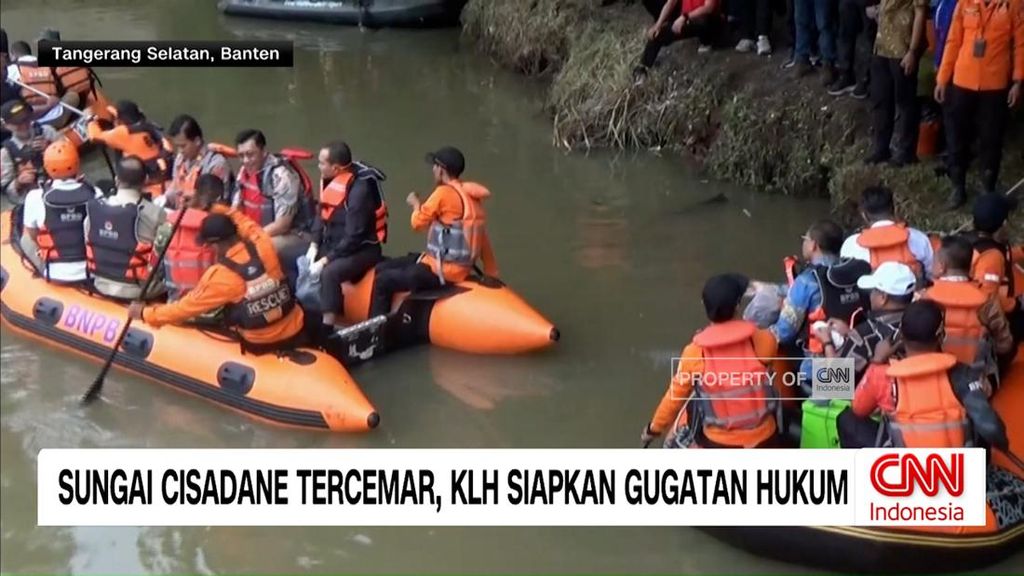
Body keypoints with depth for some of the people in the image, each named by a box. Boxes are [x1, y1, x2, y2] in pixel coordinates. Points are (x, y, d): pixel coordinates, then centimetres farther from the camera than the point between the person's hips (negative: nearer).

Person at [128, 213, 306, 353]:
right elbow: (249, 225, 14)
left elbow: (186, 307, -8)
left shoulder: (219, 275, -20)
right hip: (295, 333, 4)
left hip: (260, 344, -4)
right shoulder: (263, 246, -11)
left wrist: (144, 313, 3)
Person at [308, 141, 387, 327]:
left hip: (362, 250, -9)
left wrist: (326, 260, -24)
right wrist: (315, 245, 0)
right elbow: (323, 215, 14)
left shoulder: (360, 189, -24)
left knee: (329, 273, -33)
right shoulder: (331, 181, 2)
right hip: (334, 245, 9)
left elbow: (354, 236, -25)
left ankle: (327, 330, -32)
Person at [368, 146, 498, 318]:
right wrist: (492, 274, 16)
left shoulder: (444, 192, -16)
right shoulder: (471, 196, 9)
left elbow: (418, 223, -10)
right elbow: (482, 236, 12)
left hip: (441, 270, -9)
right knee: (382, 269, 14)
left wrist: (416, 205, 12)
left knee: (383, 281, -6)